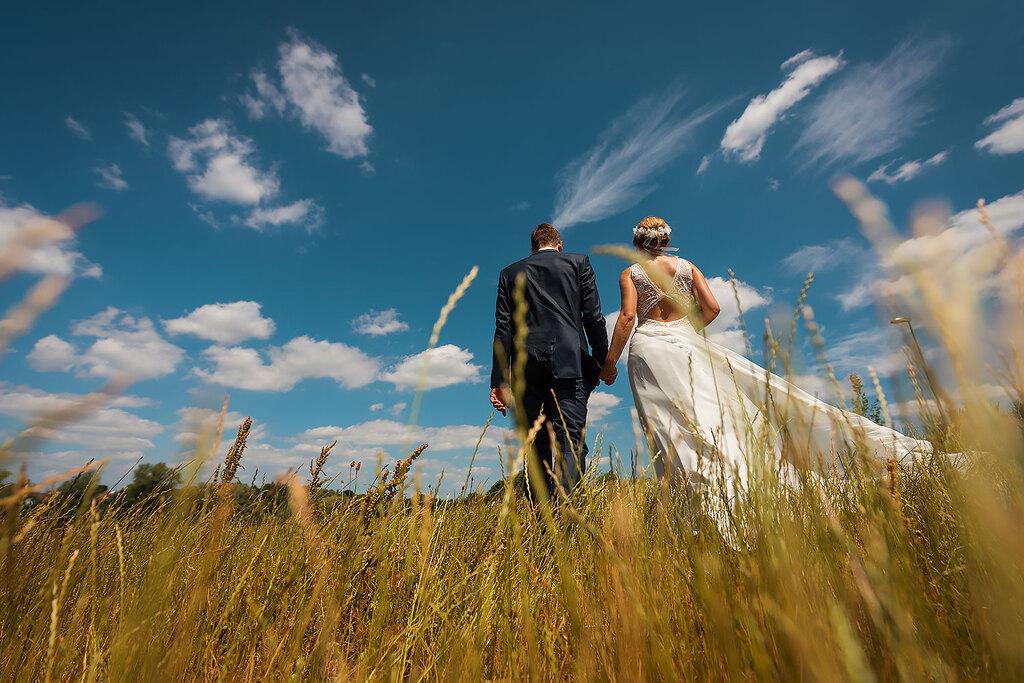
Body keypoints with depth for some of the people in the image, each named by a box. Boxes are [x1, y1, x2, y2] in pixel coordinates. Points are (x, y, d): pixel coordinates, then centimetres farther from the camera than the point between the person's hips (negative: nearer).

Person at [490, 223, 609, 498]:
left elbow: (503, 329, 8)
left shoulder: (510, 273, 17)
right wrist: (602, 361, 9)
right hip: (569, 362, -2)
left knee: (537, 447, 11)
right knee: (571, 442, -7)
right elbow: (593, 316, 3)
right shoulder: (578, 262, 14)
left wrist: (499, 380, 5)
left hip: (526, 369, 3)